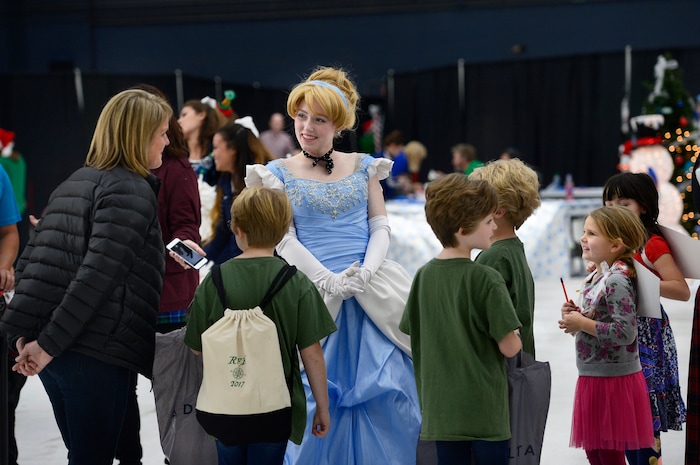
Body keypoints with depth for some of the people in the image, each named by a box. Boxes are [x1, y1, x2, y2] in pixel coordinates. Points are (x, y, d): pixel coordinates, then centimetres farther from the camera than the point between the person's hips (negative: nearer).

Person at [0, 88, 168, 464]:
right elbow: (98, 274, -18)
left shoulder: (74, 183, 17)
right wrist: (49, 343, -17)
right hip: (97, 350, -8)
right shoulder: (133, 191, -8)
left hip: (53, 349, 8)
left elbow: (31, 261, 14)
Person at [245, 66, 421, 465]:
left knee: (386, 389, -3)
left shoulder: (363, 167, 11)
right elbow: (284, 240, -2)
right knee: (318, 390, -3)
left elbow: (381, 226, 8)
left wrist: (366, 272, -11)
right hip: (315, 291, -2)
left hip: (372, 291, 2)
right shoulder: (278, 174, 5)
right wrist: (330, 281, -14)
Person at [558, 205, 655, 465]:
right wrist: (575, 316, 2)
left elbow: (625, 332, -27)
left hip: (613, 379, -9)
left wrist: (583, 324, -20)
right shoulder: (594, 278, 10)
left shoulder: (617, 281, -18)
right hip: (592, 376, 9)